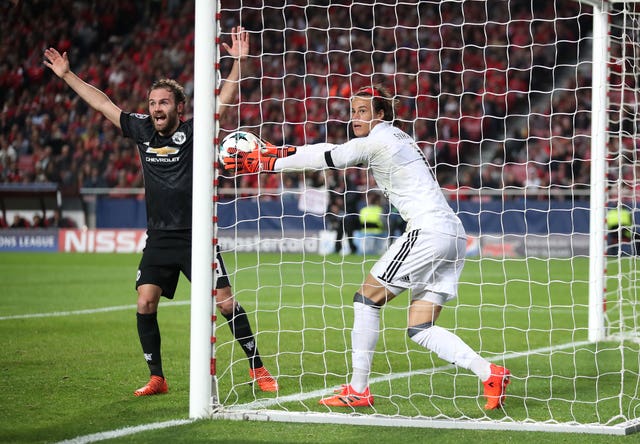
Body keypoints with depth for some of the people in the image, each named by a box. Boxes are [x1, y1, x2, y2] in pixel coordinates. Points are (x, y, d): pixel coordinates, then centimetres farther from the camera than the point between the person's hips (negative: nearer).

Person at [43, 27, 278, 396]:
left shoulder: (194, 130, -6)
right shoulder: (142, 130, 6)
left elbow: (225, 100, -15)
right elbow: (102, 104, 14)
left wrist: (239, 62, -28)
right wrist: (67, 75, 17)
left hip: (197, 237, -4)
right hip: (159, 238, 4)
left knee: (225, 303, -6)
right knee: (145, 303, -5)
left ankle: (258, 370, 6)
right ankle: (157, 378, 6)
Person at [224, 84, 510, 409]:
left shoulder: (378, 141, -6)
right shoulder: (392, 139, 21)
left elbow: (325, 159, -2)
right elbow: (332, 151, 27)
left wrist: (267, 163, 5)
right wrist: (284, 152, 23)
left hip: (428, 231, -9)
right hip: (453, 234, 9)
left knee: (366, 298, 1)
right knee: (420, 329, 4)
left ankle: (357, 390, 3)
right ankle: (490, 374, -8)